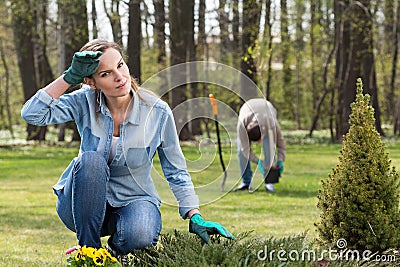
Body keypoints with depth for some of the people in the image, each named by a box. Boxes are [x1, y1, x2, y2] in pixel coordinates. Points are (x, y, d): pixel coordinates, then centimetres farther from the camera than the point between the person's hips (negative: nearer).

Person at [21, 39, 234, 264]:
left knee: (140, 235, -36)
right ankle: (89, 251, -19)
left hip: (134, 200, 0)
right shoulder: (85, 102, -11)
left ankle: (117, 247, 4)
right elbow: (32, 114, -23)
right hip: (84, 204, 1)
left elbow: (176, 172, -3)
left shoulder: (157, 111, -12)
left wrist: (195, 218, -11)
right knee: (91, 160, -32)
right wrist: (71, 77, -26)